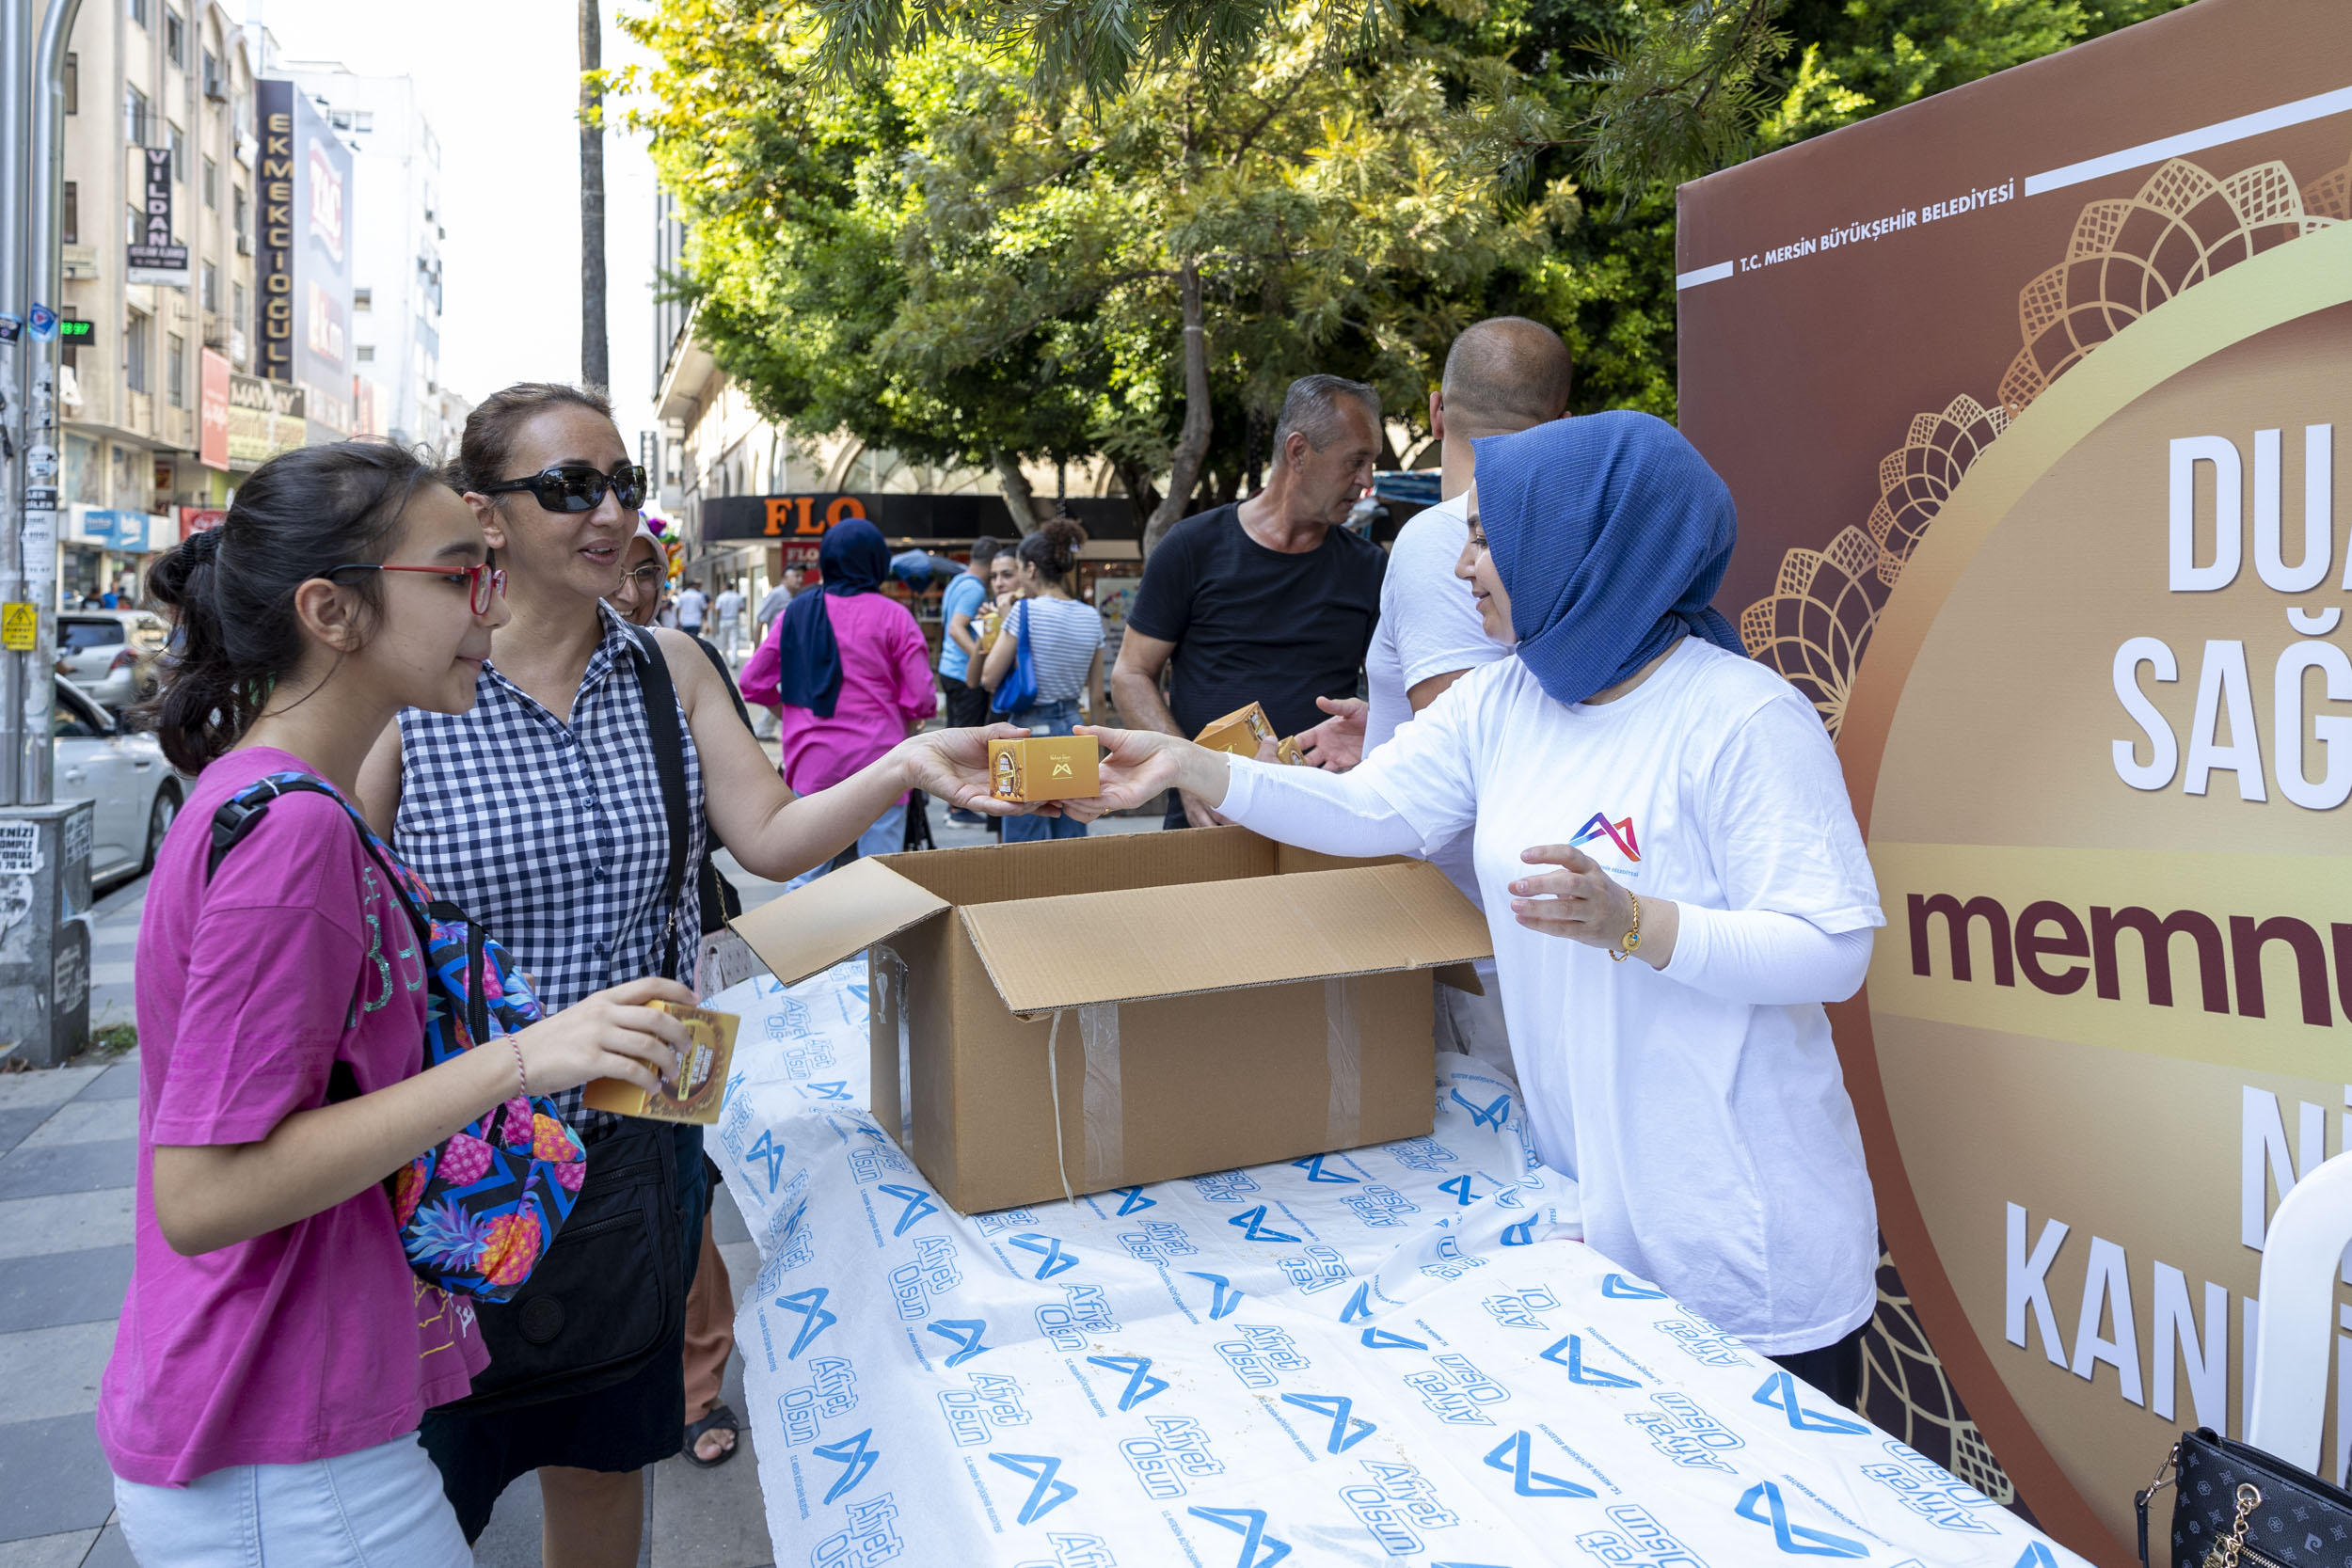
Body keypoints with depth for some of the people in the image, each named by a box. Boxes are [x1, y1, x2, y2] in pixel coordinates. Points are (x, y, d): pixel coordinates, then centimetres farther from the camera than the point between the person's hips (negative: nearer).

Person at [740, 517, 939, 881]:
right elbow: (921, 698, -8)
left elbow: (754, 682, 7)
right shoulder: (892, 615, -5)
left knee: (806, 879, 10)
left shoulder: (797, 612, 4)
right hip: (878, 763, -3)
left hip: (813, 761, 3)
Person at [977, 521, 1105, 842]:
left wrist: (1003, 622, 1)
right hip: (1073, 731, 6)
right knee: (1072, 843, 11)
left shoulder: (1025, 611, -11)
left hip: (1030, 731, -6)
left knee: (1024, 845, 1)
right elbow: (1096, 697, 8)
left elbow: (989, 679, -9)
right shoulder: (1091, 617, 5)